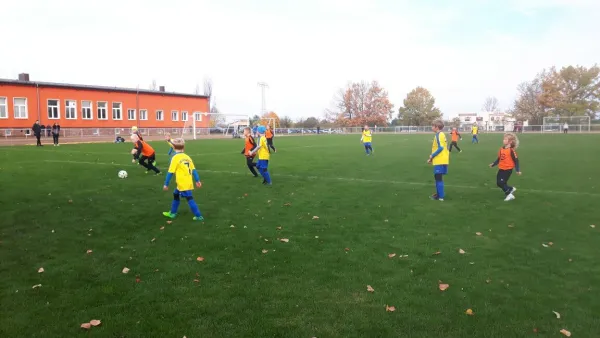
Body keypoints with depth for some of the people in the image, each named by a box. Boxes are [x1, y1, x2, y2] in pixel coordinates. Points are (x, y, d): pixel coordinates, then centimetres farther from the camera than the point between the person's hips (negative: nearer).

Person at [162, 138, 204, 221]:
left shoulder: (175, 158, -10)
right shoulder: (187, 157, 7)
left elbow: (170, 172, -10)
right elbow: (193, 170, 8)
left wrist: (166, 184, -3)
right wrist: (197, 180, 14)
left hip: (183, 184, -7)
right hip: (188, 183, 7)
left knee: (189, 199, -3)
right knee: (176, 194, 23)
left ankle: (199, 216, -1)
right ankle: (172, 213, 33)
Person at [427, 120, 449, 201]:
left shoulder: (438, 135, -14)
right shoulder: (442, 134, 14)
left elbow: (440, 148, -21)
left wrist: (432, 156, -11)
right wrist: (432, 157, 17)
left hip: (439, 161, -9)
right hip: (442, 160, 10)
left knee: (438, 178, -5)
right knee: (438, 178, 18)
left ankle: (440, 196, -2)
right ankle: (439, 193, 27)